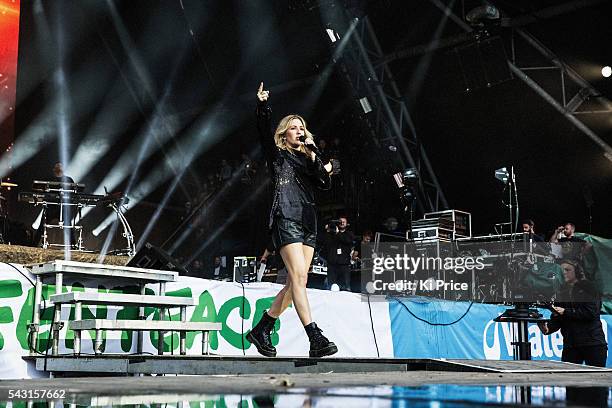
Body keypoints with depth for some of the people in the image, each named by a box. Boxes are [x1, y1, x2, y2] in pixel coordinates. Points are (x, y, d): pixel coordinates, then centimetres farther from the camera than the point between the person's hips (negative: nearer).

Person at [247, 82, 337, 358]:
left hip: (308, 221, 7)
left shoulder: (307, 159, 25)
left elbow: (324, 183, 11)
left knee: (294, 282, 3)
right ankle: (316, 339, -24)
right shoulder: (277, 155, 11)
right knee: (299, 277, -17)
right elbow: (265, 132, -6)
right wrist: (262, 105, -20)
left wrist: (314, 158, 0)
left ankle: (261, 331, 15)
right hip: (287, 219, -7)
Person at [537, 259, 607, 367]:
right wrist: (548, 328, -13)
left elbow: (591, 312, -12)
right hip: (570, 345, 4)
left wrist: (565, 312, -14)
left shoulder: (588, 287, 0)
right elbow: (557, 319, 8)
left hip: (593, 344, -4)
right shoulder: (561, 292, 12)